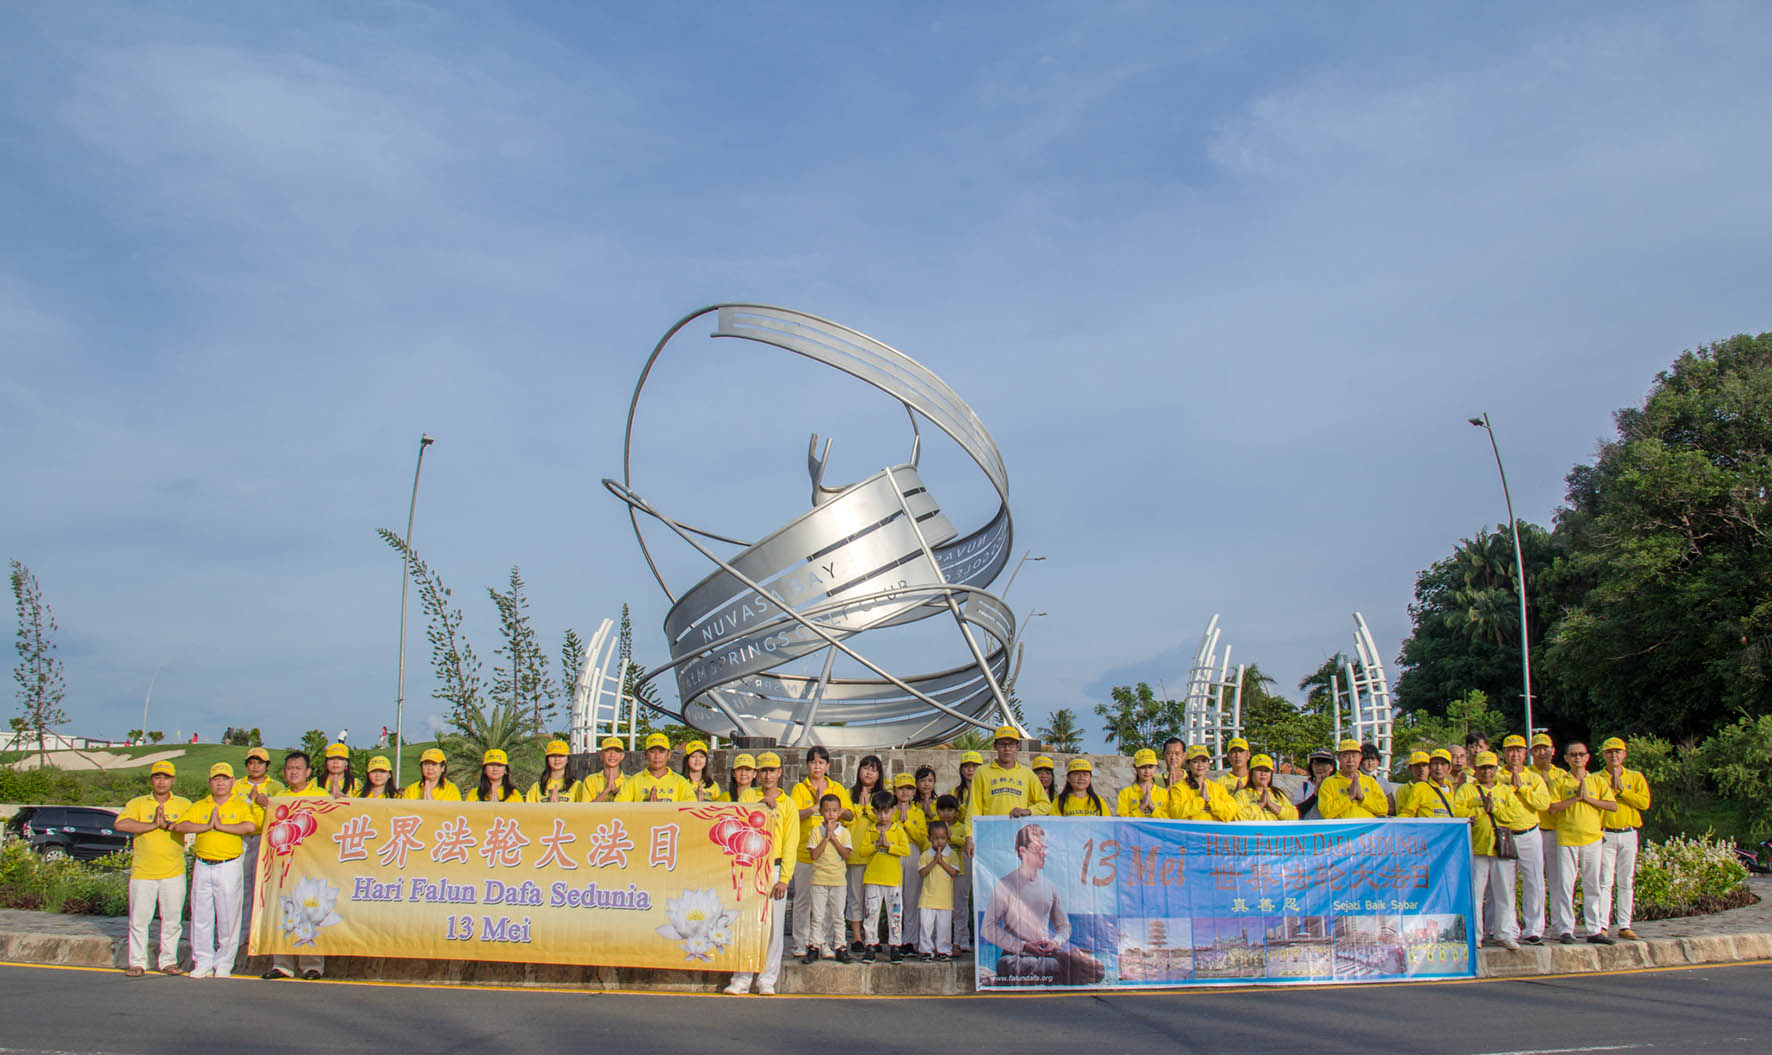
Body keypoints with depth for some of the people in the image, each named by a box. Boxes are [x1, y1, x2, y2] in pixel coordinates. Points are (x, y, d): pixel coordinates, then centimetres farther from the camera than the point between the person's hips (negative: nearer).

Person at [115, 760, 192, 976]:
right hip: (142, 872, 0)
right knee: (138, 919, 1)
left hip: (173, 872, 0)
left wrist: (167, 824, -17)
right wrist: (153, 825, -13)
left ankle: (168, 961, 13)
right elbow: (121, 824, -10)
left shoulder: (183, 804, 10)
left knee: (172, 919, 4)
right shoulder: (137, 803, 8)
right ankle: (138, 962, 11)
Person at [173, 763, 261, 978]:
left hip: (228, 866, -3)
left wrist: (221, 825, -13)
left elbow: (250, 826, -16)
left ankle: (224, 964, 7)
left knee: (228, 918, -1)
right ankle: (203, 963, 13)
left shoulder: (241, 805, 3)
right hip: (202, 866, 3)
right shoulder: (199, 806, 13)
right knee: (200, 917, 4)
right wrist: (207, 825, -10)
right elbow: (179, 826, -2)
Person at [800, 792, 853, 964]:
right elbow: (815, 854, -9)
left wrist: (833, 837, -13)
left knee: (837, 916, 6)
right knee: (818, 916, 3)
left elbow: (846, 855, -9)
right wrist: (826, 837, -13)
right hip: (819, 879, 0)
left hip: (838, 880, 0)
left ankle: (840, 947, 13)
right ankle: (815, 947, 9)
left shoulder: (844, 832, 2)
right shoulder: (816, 831, 1)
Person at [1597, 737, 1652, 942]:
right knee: (1605, 882, -6)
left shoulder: (1636, 777, 10)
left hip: (1629, 834, 3)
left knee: (1626, 882, 7)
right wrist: (1611, 788, -13)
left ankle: (1624, 926, 12)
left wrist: (1622, 790, -9)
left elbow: (1644, 802, -5)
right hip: (1605, 835, -2)